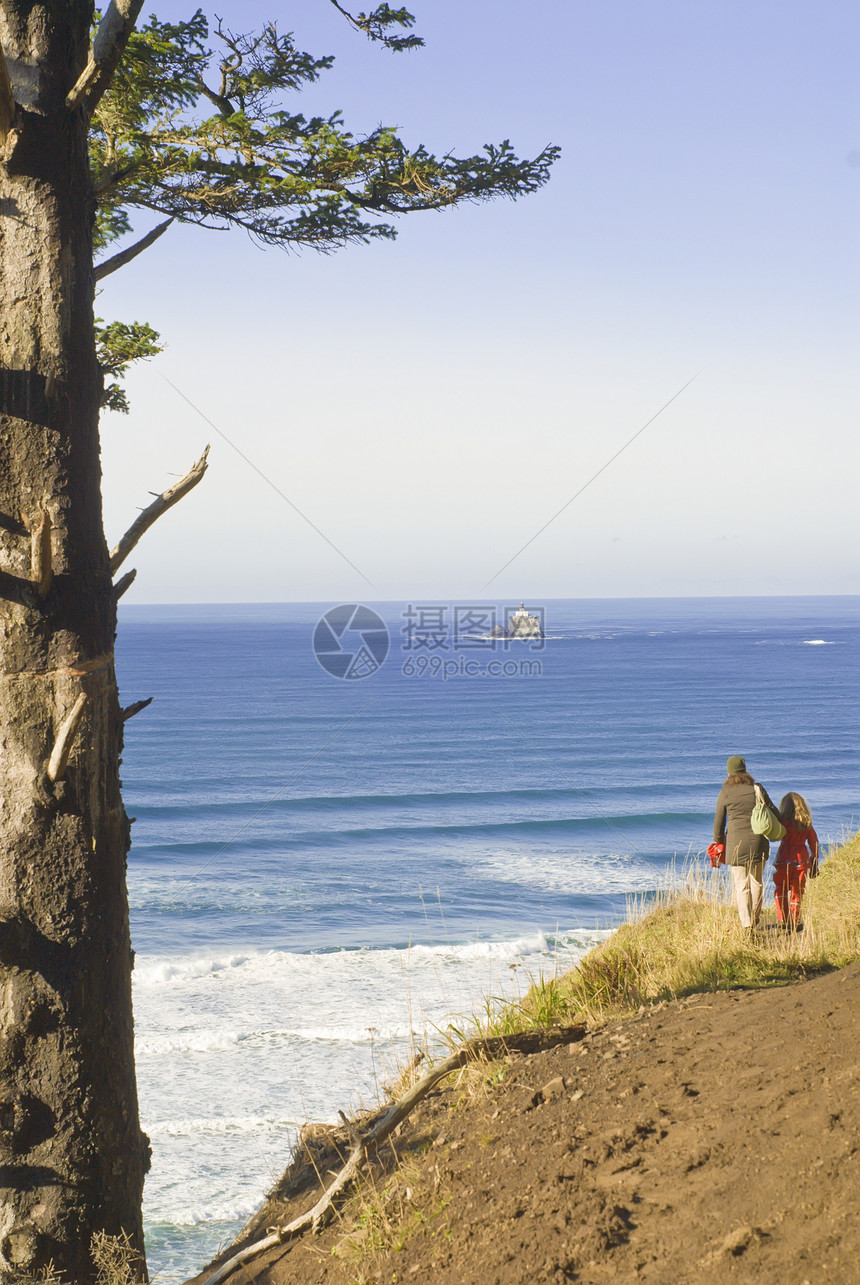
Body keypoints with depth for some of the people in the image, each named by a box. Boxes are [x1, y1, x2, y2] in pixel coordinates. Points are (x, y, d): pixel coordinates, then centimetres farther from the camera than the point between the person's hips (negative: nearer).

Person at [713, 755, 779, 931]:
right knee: (756, 881, 17)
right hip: (758, 841, 2)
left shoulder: (725, 792, -2)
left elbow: (719, 821, 3)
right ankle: (755, 919, 29)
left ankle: (746, 924, -8)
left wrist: (718, 842, 15)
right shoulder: (757, 789, 2)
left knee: (740, 885, 1)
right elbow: (773, 811, 8)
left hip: (736, 842, -2)